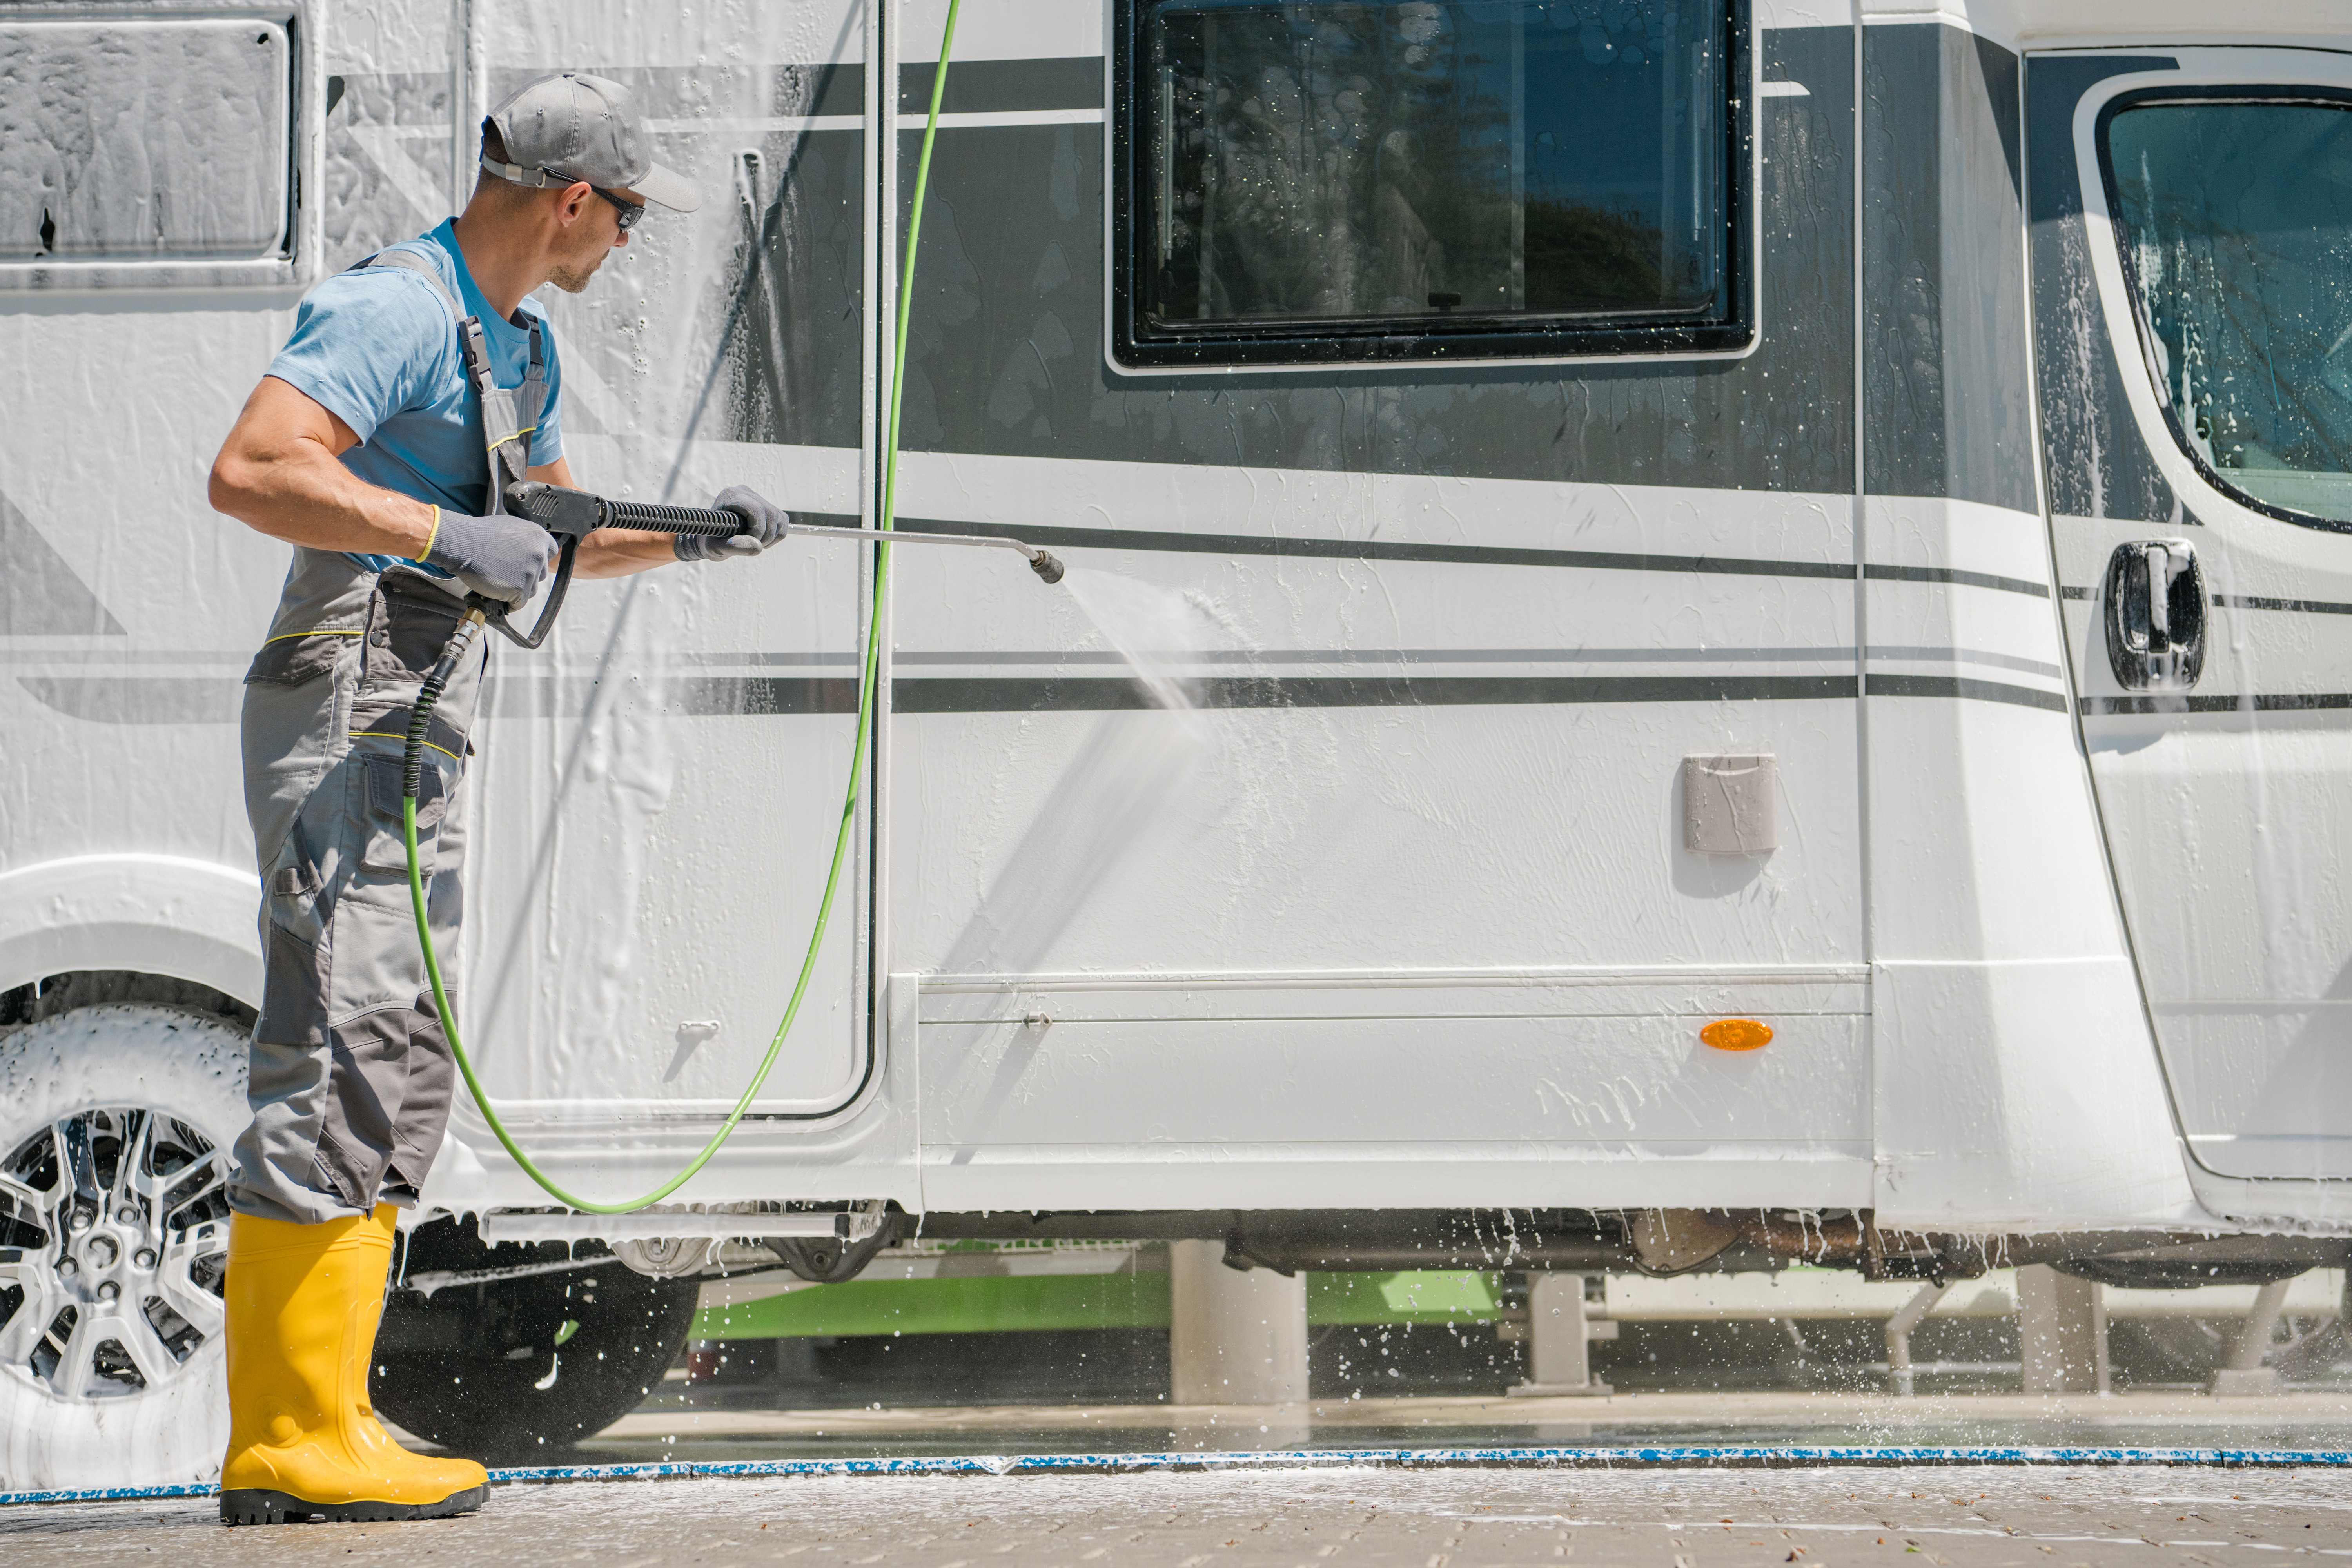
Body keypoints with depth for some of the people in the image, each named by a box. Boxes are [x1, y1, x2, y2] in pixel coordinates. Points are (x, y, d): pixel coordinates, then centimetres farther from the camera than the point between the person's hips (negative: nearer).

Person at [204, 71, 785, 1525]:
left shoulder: (523, 345, 19)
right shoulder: (395, 312, -14)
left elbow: (554, 536, 31)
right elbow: (251, 470, -26)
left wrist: (696, 536, 16)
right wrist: (445, 534, -28)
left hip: (420, 735, 11)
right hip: (347, 713, -11)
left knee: (395, 1072, 9)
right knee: (344, 1056, -13)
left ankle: (290, 1437, 11)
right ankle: (298, 1437, -13)